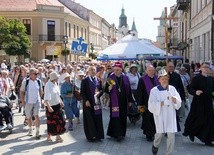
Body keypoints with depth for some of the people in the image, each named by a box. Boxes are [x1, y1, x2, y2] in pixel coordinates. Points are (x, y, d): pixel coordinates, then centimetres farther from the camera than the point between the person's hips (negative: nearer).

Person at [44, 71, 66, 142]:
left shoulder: (55, 84, 5)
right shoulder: (48, 85, -19)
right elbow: (46, 98, -26)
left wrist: (61, 102, 17)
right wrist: (49, 107, -33)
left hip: (57, 105, 7)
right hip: (51, 106, -7)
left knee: (59, 121, 9)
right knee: (51, 122, 4)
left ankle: (58, 136, 20)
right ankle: (49, 136, 21)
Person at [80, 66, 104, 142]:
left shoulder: (98, 80, 10)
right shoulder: (85, 80, -4)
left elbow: (101, 90, 13)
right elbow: (82, 92, -6)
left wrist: (98, 93, -10)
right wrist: (86, 100, -17)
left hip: (96, 102, 5)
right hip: (88, 103, -4)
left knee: (98, 119, 5)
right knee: (90, 119, -1)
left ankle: (98, 135, 15)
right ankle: (90, 136, 9)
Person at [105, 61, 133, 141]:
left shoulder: (125, 78, 3)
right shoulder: (111, 78, -3)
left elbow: (129, 90, 8)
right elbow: (106, 90, -4)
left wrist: (130, 101, 7)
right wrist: (110, 87, -26)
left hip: (123, 101, 3)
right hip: (114, 101, -3)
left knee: (123, 117, 9)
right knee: (116, 117, -8)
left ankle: (122, 133, 24)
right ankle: (118, 134, -7)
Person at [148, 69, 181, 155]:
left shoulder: (172, 88, 1)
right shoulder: (154, 90, -7)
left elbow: (179, 102, 0)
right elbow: (151, 105, -12)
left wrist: (175, 100, -21)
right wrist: (161, 103, -22)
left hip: (171, 115, 2)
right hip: (160, 115, -2)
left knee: (171, 135, 0)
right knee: (160, 133, 13)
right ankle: (155, 146, 46)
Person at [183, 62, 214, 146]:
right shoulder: (196, 78, -8)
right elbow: (190, 88, -12)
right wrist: (195, 92, -31)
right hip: (198, 103, -5)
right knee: (199, 120, -1)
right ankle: (191, 132, 27)